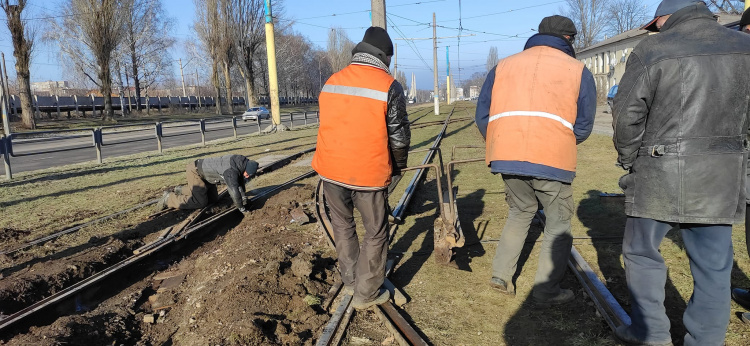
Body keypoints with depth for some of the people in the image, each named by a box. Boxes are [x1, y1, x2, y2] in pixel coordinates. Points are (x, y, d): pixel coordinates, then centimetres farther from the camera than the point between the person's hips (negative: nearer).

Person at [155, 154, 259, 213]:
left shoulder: (241, 162, -6)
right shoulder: (231, 171, -35)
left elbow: (240, 181, 11)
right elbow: (234, 190, -34)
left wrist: (243, 197, 11)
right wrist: (241, 208, -25)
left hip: (204, 171, 10)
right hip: (195, 171, -10)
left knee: (212, 197, 17)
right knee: (200, 202, -12)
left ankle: (181, 190, 28)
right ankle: (168, 198, 1)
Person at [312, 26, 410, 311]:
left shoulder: (331, 82, 6)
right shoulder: (389, 87, -8)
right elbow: (399, 137, -5)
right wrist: (398, 166, 13)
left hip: (330, 169, 5)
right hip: (368, 173, -4)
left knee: (342, 224, 23)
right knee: (375, 233, 12)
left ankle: (350, 280, 35)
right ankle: (366, 294, 20)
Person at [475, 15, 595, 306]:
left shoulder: (504, 66, 15)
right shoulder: (578, 70, 8)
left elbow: (482, 115, 9)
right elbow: (583, 126, 5)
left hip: (506, 158, 3)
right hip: (552, 161, -3)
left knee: (520, 212, 24)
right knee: (558, 224, 14)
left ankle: (501, 274, 21)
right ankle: (546, 291, 17)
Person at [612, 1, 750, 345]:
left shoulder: (650, 52, -6)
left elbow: (627, 116, -7)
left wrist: (629, 161, 6)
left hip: (661, 176, -4)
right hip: (722, 178, 4)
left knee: (642, 253, 12)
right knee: (713, 265, 11)